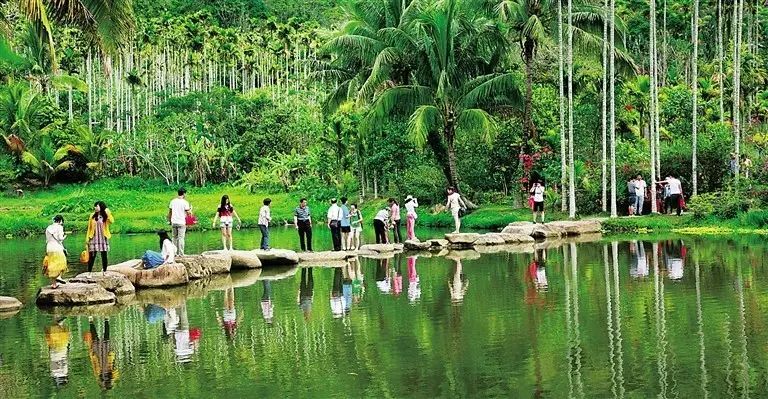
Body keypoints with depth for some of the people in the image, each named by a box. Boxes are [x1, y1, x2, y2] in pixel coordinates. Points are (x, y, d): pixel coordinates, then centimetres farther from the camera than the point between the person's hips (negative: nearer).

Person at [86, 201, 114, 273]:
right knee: (92, 256, -3)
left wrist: (108, 212, -18)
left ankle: (104, 272, 11)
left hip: (103, 238, -1)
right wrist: (87, 238, 4)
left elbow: (112, 221, -21)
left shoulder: (105, 216, 1)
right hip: (94, 238, 1)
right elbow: (89, 228, 8)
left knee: (104, 256, 2)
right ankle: (89, 273, -2)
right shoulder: (92, 216, 7)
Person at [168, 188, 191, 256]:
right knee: (181, 238, -2)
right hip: (181, 223, -4)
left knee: (174, 238, 12)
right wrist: (190, 209, 12)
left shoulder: (173, 201, 6)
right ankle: (181, 253, -4)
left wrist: (169, 221, 19)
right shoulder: (185, 202, -8)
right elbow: (188, 213, -8)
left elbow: (170, 212, 10)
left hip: (174, 222, 4)